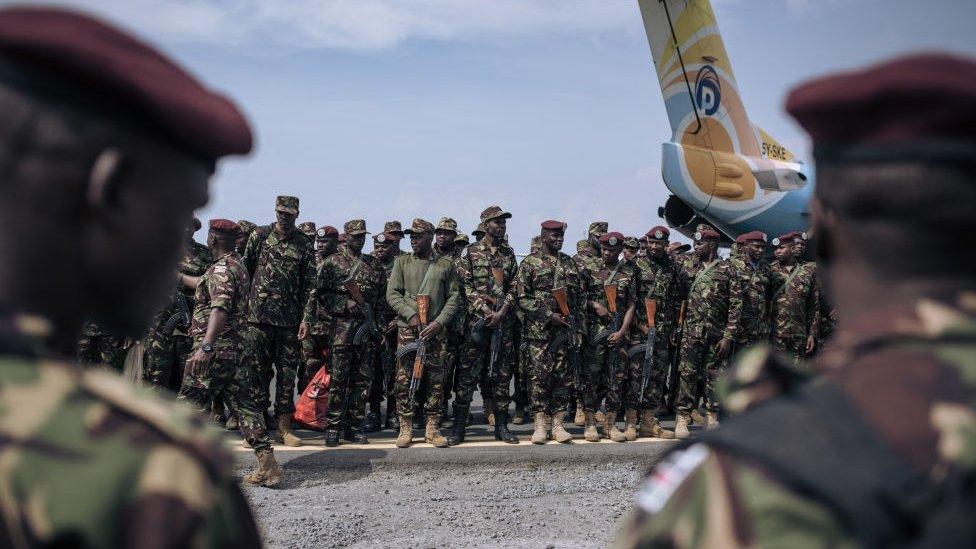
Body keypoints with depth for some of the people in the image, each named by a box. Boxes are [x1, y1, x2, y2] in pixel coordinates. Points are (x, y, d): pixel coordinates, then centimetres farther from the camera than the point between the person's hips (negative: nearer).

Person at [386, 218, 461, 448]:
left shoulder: (446, 264, 8)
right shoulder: (402, 262, 8)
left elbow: (454, 297, 5)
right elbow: (392, 294, 3)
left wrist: (438, 322, -8)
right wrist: (411, 315, -11)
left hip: (435, 330, 1)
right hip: (407, 328, 0)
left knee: (436, 380, 3)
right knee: (404, 379, -2)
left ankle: (432, 429, 12)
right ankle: (405, 429, 6)